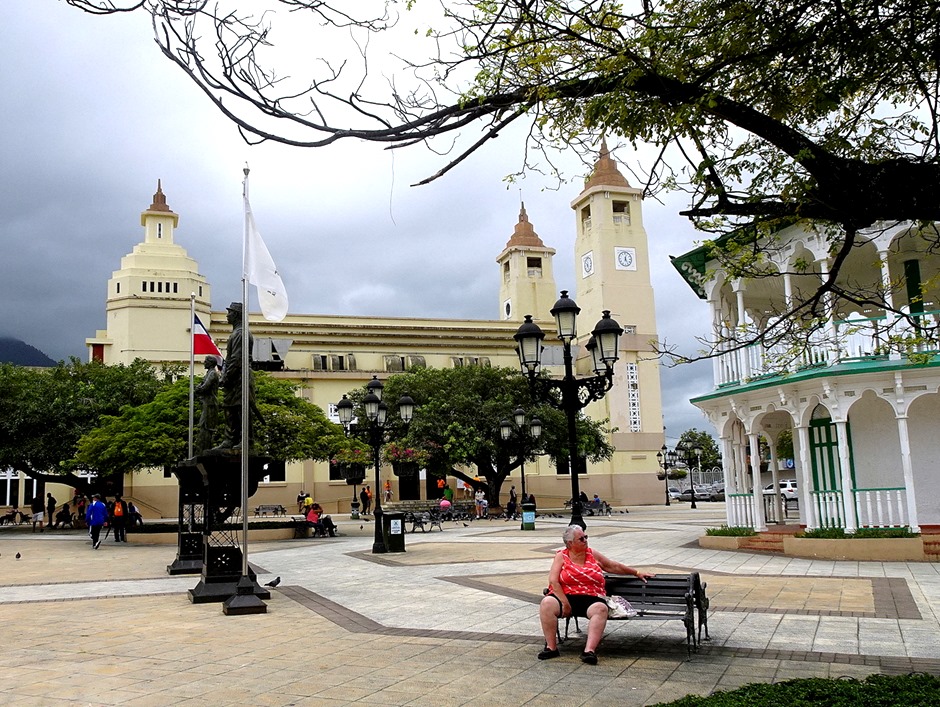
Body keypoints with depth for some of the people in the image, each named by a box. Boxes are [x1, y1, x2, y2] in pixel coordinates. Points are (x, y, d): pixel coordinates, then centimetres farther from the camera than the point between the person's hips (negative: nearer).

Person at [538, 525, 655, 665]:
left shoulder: (592, 555, 15)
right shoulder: (561, 556, 6)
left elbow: (614, 566, 28)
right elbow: (553, 581, -4)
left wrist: (637, 573, 31)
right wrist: (564, 603, -14)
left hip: (590, 599, 2)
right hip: (565, 596, -1)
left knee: (600, 608, -33)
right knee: (547, 603, -32)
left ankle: (589, 650, -39)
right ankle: (551, 647, -23)